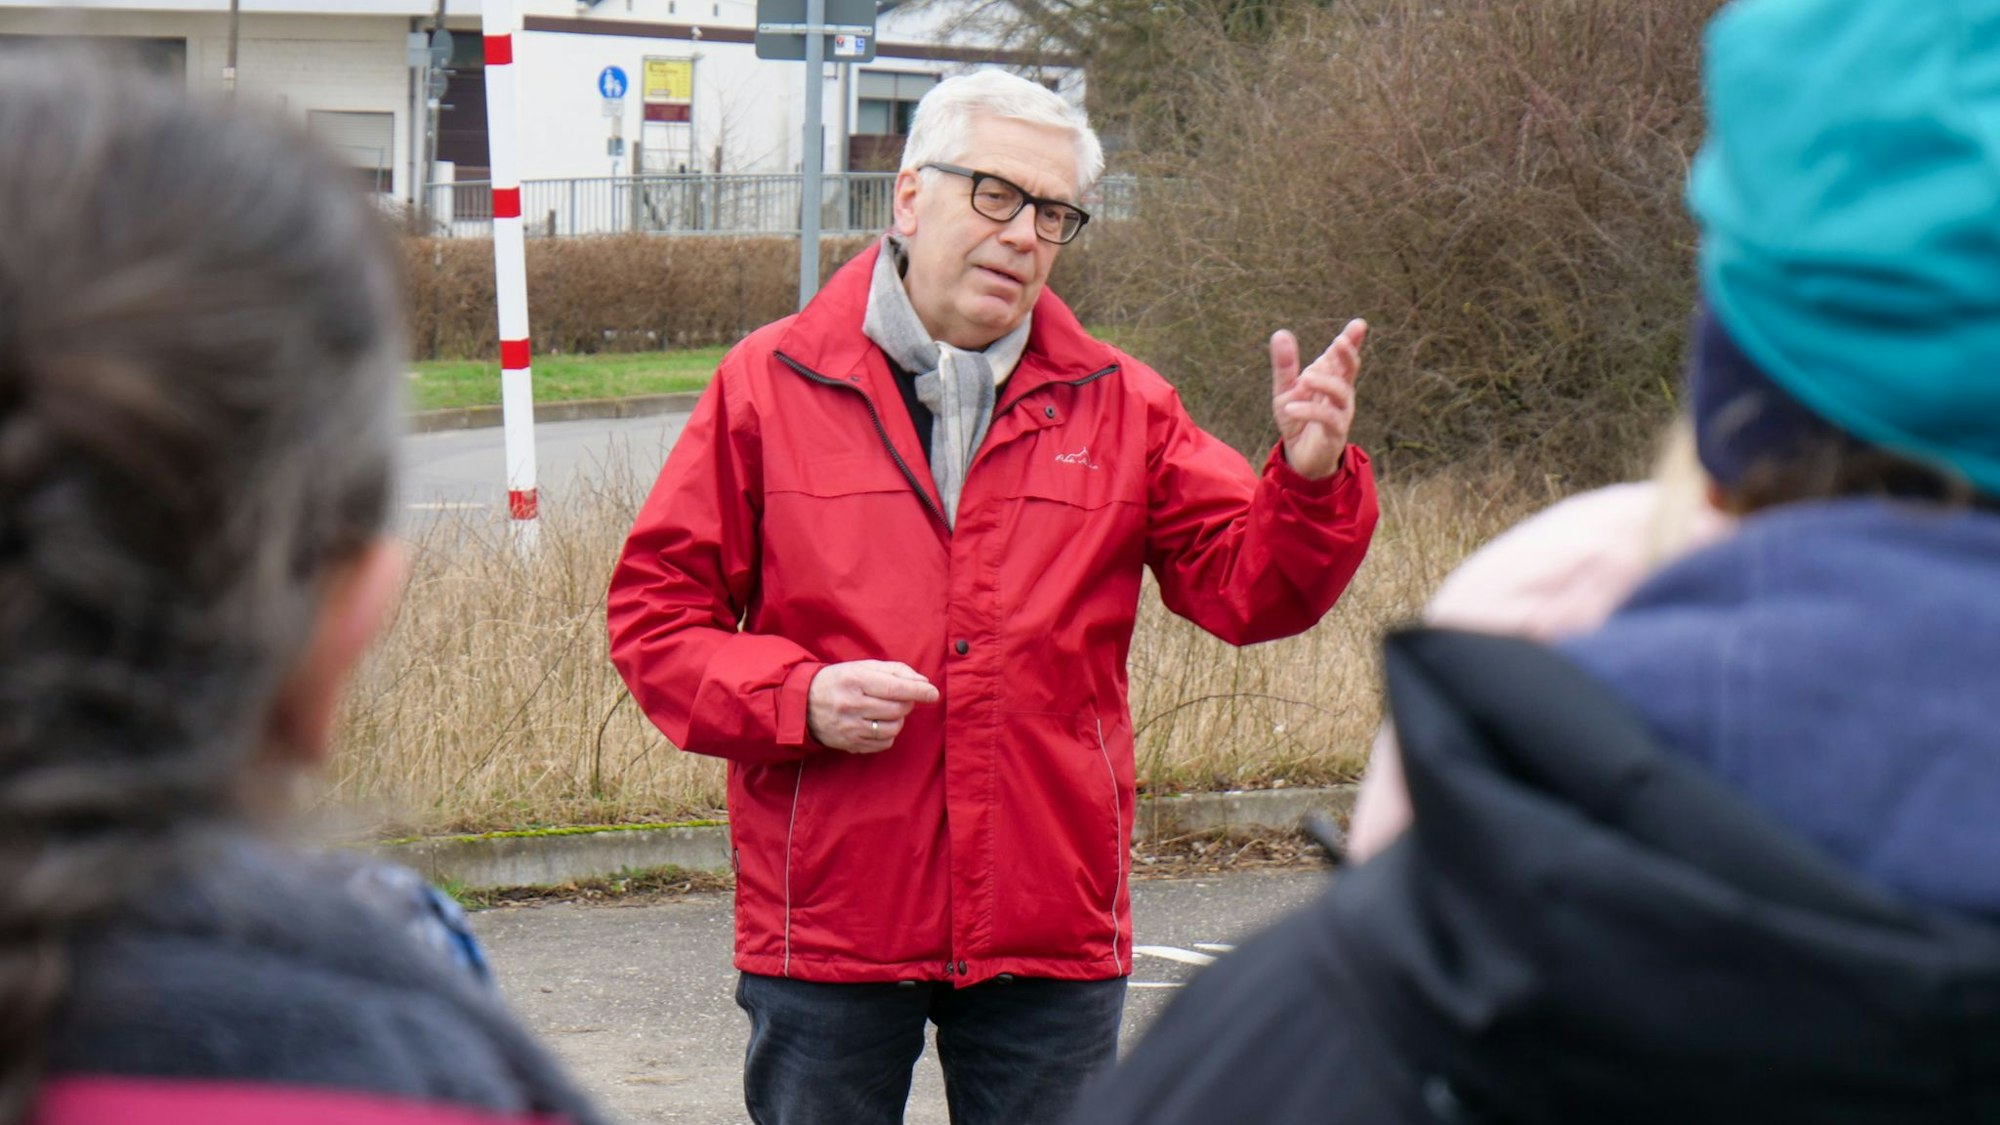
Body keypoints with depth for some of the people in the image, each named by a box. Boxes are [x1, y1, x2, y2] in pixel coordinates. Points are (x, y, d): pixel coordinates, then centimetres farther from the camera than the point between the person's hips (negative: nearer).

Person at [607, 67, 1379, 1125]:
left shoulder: (1118, 405, 8)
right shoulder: (771, 384, 1)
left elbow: (1245, 586, 2)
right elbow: (654, 609, 1)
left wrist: (1308, 481, -18)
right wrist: (797, 697, -15)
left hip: (1053, 929, 2)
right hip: (827, 915, -2)